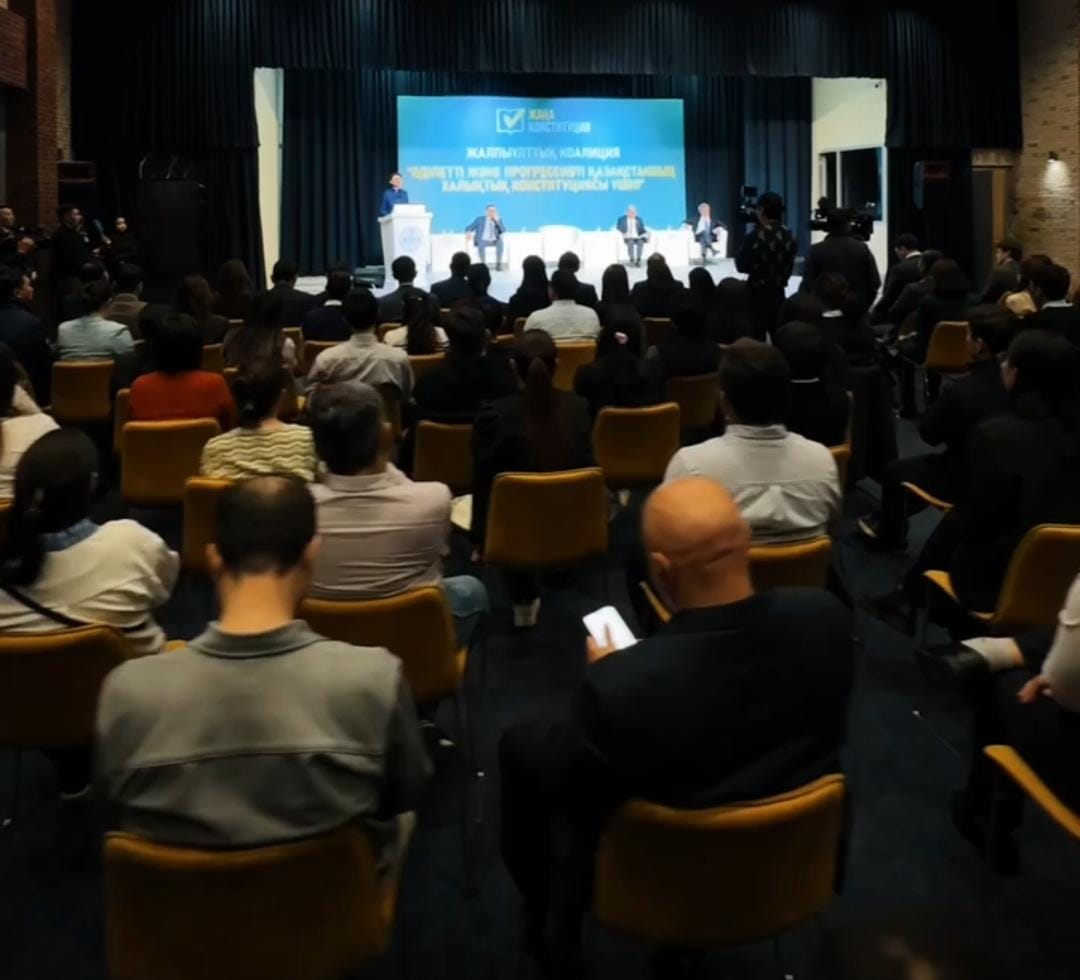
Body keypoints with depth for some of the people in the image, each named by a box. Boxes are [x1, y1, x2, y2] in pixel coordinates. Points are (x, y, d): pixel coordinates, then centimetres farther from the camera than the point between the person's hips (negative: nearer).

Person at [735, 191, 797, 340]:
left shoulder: (756, 236, -16)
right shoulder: (788, 235, 2)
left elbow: (741, 266, -9)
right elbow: (789, 264, 11)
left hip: (758, 293, -6)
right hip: (779, 292, 6)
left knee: (756, 337, -1)